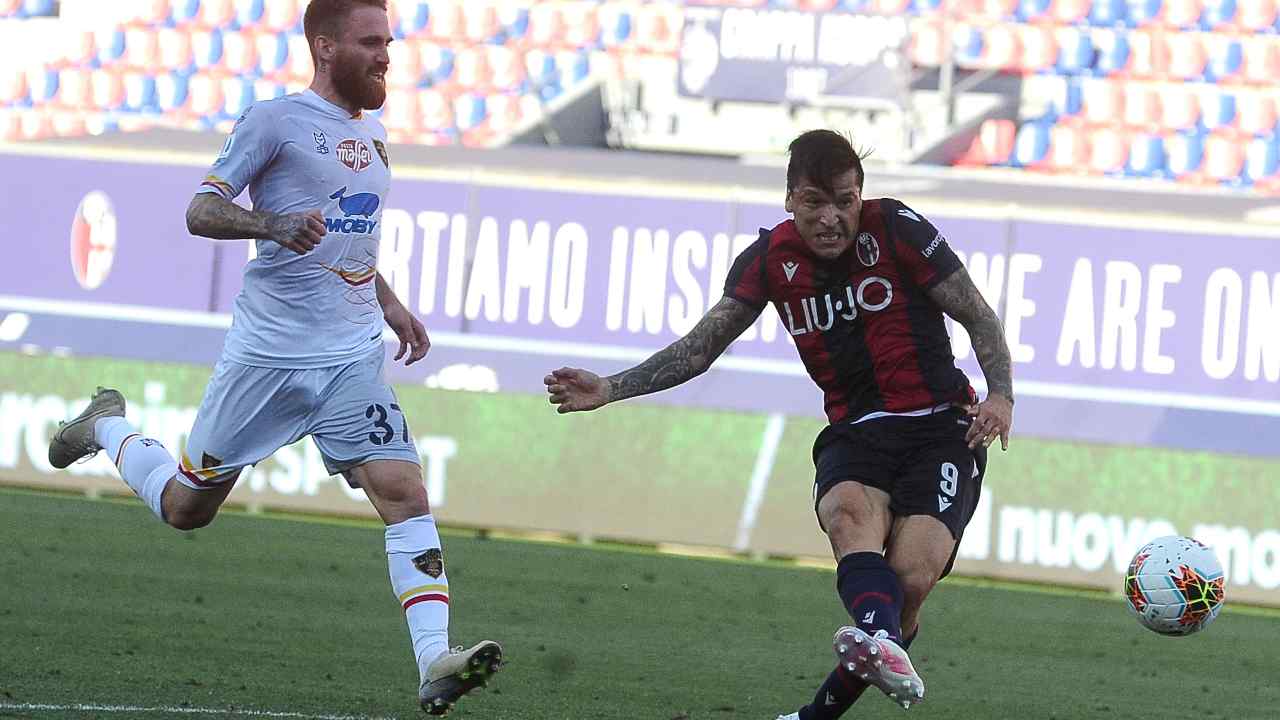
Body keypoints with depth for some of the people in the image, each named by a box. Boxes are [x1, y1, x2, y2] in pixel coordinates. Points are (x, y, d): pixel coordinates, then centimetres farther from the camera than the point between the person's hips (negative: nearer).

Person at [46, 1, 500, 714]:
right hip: (268, 354, -5)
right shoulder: (276, 120, -7)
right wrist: (275, 224, -28)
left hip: (353, 360, 5)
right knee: (187, 506, 9)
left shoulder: (372, 133, 15)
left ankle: (435, 663, -23)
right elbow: (201, 211, -11)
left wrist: (390, 305, 20)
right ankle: (108, 426, 40)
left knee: (405, 492, -16)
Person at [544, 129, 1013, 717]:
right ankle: (883, 644, -65)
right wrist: (608, 390, -1)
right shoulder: (772, 258, 5)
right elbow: (699, 348, 8)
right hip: (854, 434, 2)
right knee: (848, 509, -36)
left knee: (911, 576, -26)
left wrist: (1001, 394, -16)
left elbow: (980, 320, 1)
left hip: (941, 428, -2)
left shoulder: (898, 230, -4)